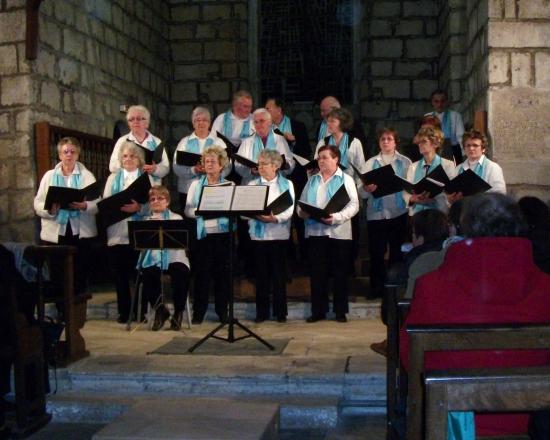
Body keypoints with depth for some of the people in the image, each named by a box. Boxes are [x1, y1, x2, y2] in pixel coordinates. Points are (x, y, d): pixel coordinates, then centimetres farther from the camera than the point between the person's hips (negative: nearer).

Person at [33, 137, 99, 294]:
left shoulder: (87, 176, 8)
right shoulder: (49, 176, 11)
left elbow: (98, 203, -2)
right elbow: (37, 204, 4)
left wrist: (84, 206, -22)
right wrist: (50, 209, -17)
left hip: (81, 232, -1)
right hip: (55, 233, 1)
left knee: (80, 276, 1)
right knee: (58, 277, 0)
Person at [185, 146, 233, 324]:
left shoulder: (230, 185, 8)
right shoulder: (196, 184, 10)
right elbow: (188, 210, 3)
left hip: (223, 233, 0)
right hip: (203, 234, 0)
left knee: (223, 272, 3)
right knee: (202, 272, -1)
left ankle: (222, 311, 13)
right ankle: (198, 312, 7)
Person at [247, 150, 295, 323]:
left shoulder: (286, 184, 7)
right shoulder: (253, 184, 11)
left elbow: (290, 209, -3)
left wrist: (276, 218, -20)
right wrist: (258, 216, -18)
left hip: (279, 233, -1)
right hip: (258, 234, 1)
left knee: (279, 272, 1)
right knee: (261, 273, 3)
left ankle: (280, 311, 9)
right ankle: (262, 312, 10)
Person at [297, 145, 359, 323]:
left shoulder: (346, 179, 4)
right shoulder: (312, 180, 17)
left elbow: (354, 205, -7)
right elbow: (301, 203, 16)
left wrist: (336, 217, -21)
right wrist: (302, 212, -8)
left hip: (339, 232, -3)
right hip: (315, 231, 3)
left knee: (340, 272, 2)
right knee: (317, 272, 3)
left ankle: (340, 311, 10)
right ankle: (318, 310, 11)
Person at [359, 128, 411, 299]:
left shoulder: (405, 162, 7)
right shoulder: (371, 163, 8)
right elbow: (361, 192, -1)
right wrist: (366, 189, -22)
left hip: (398, 213, 0)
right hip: (376, 214, 0)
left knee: (397, 252, 8)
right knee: (376, 252, 2)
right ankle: (376, 288, 15)